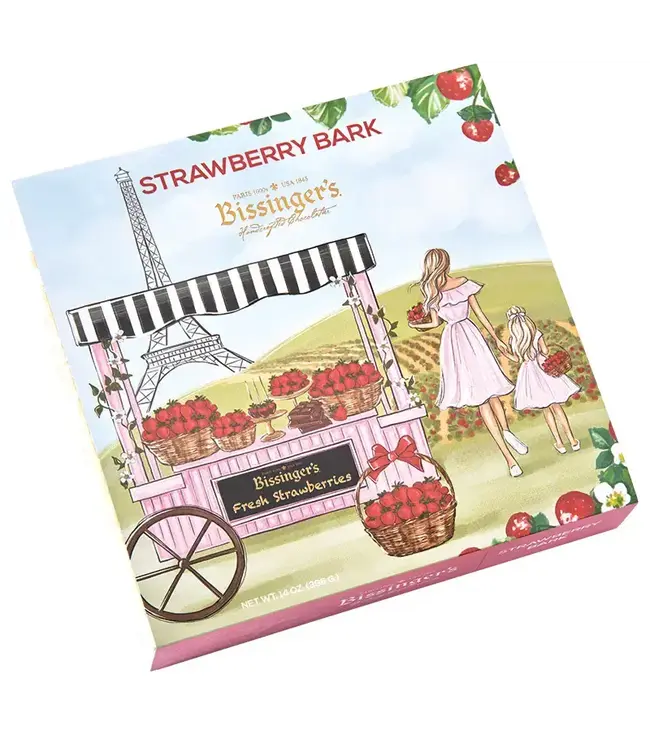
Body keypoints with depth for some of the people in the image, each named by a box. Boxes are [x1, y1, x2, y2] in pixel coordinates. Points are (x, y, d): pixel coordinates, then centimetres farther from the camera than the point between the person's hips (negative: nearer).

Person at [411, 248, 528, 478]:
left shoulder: (430, 292, 1)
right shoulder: (463, 283, 2)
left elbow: (436, 322, 5)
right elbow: (480, 314, 5)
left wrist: (416, 325, 22)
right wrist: (496, 339, 10)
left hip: (451, 342, 0)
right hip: (470, 336, 0)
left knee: (480, 398, -2)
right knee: (491, 391, 17)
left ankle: (508, 457, -4)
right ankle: (505, 430, -8)